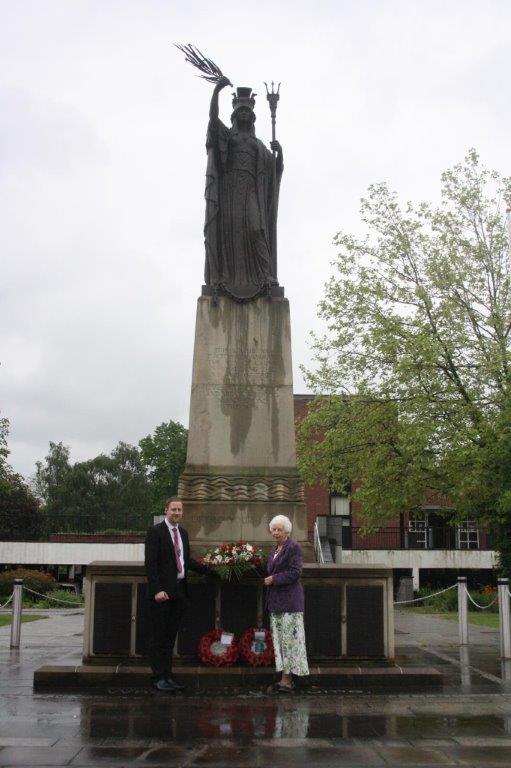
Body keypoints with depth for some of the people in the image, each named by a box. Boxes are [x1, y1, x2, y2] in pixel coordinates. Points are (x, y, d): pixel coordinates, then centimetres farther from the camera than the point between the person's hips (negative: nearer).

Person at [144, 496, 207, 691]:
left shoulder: (183, 533, 16)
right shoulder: (155, 531, -7)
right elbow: (150, 563, -13)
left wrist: (209, 569, 13)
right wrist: (157, 589, -20)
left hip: (179, 591, 7)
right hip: (162, 592, -7)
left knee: (170, 637, 11)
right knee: (158, 637, 1)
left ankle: (168, 676, 17)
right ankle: (159, 678, 6)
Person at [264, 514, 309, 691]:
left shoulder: (294, 548, -7)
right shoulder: (274, 550, 19)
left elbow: (295, 572, -15)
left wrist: (273, 579, -13)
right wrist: (268, 580, 11)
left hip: (289, 601, -9)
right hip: (276, 602, 9)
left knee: (289, 637, -8)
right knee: (279, 639, 7)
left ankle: (287, 678, -7)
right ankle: (286, 677, 11)